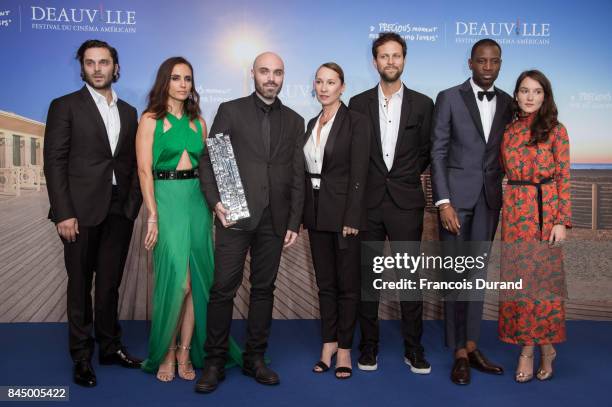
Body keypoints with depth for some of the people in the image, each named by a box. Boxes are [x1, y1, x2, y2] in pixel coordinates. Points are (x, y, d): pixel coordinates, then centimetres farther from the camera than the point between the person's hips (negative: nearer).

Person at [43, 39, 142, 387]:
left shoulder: (128, 112, 13)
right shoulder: (65, 106, 0)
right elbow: (55, 162, -6)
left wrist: (133, 204, 2)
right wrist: (64, 213, -13)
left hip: (120, 211, 4)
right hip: (81, 211, -3)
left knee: (110, 283, 12)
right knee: (80, 285, 7)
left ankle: (110, 346, 25)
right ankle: (82, 356, 19)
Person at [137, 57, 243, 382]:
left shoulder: (198, 122, 14)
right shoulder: (150, 120, 1)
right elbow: (145, 170, -6)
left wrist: (213, 207, 7)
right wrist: (152, 216, -13)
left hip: (197, 202, 5)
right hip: (166, 199, -4)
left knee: (197, 281, 3)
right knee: (177, 281, -10)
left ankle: (185, 354, 16)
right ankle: (165, 353, 11)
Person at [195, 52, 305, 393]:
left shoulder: (294, 121, 12)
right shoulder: (230, 111, 6)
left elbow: (297, 177, 10)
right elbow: (208, 160, 2)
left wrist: (295, 222, 4)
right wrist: (215, 201, -11)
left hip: (274, 220, 3)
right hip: (236, 215, -2)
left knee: (264, 289, 8)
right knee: (223, 288, -2)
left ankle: (255, 358, 20)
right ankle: (215, 362, 11)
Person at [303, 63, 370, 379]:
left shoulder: (355, 121, -7)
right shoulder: (312, 123, 12)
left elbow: (358, 174, -13)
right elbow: (308, 171, 14)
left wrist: (351, 219, -17)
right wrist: (303, 213, 10)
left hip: (344, 210, -6)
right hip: (316, 211, 6)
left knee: (347, 282, 4)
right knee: (324, 281, 13)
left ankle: (344, 348, 15)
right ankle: (328, 343, 25)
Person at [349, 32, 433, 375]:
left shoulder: (422, 104, 6)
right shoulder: (358, 103, 7)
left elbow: (427, 152, 11)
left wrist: (407, 176, 9)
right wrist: (369, 179, 7)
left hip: (406, 202, 0)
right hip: (368, 201, 1)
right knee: (367, 275, 6)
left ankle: (413, 347, 14)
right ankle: (369, 345, 18)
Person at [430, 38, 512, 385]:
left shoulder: (507, 103, 8)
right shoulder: (449, 98, -3)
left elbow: (504, 152, 13)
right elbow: (438, 153, -6)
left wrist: (498, 190, 4)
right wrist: (444, 202, -13)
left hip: (489, 198, 4)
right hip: (456, 196, -4)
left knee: (478, 272, 10)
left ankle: (471, 346, 22)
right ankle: (459, 353, 12)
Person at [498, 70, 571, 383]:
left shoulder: (555, 130, 0)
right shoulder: (508, 131, 11)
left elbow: (563, 178, -2)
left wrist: (562, 220, -9)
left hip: (545, 210, -3)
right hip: (514, 212, 3)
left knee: (543, 276, 1)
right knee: (517, 278, 4)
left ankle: (544, 346, 18)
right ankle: (528, 348, 15)